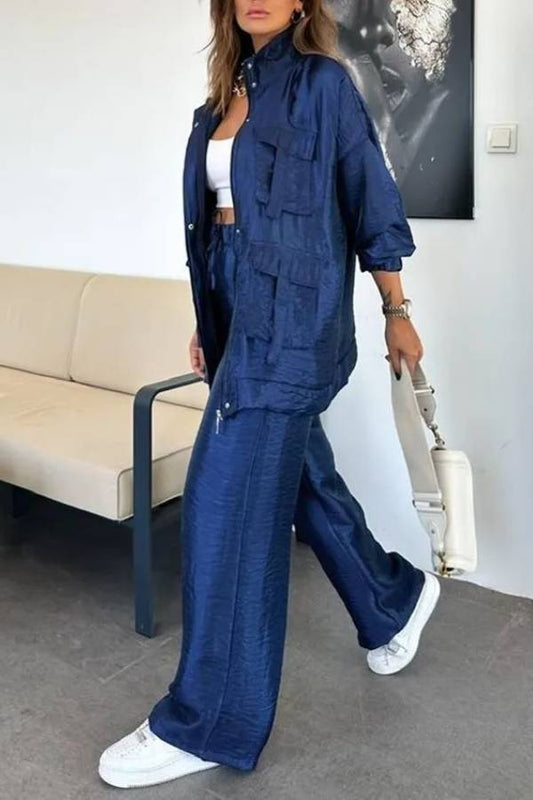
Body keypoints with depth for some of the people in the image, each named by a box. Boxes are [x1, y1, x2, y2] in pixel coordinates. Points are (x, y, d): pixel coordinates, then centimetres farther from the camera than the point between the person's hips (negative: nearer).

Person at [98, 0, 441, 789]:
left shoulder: (323, 82, -4)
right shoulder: (227, 93, 16)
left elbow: (371, 199, -2)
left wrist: (397, 313, 0)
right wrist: (208, 326, 17)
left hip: (292, 317, -8)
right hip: (242, 310, 8)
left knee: (226, 505, -8)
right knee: (304, 480, 18)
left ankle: (209, 721, 5)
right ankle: (396, 599, 43)